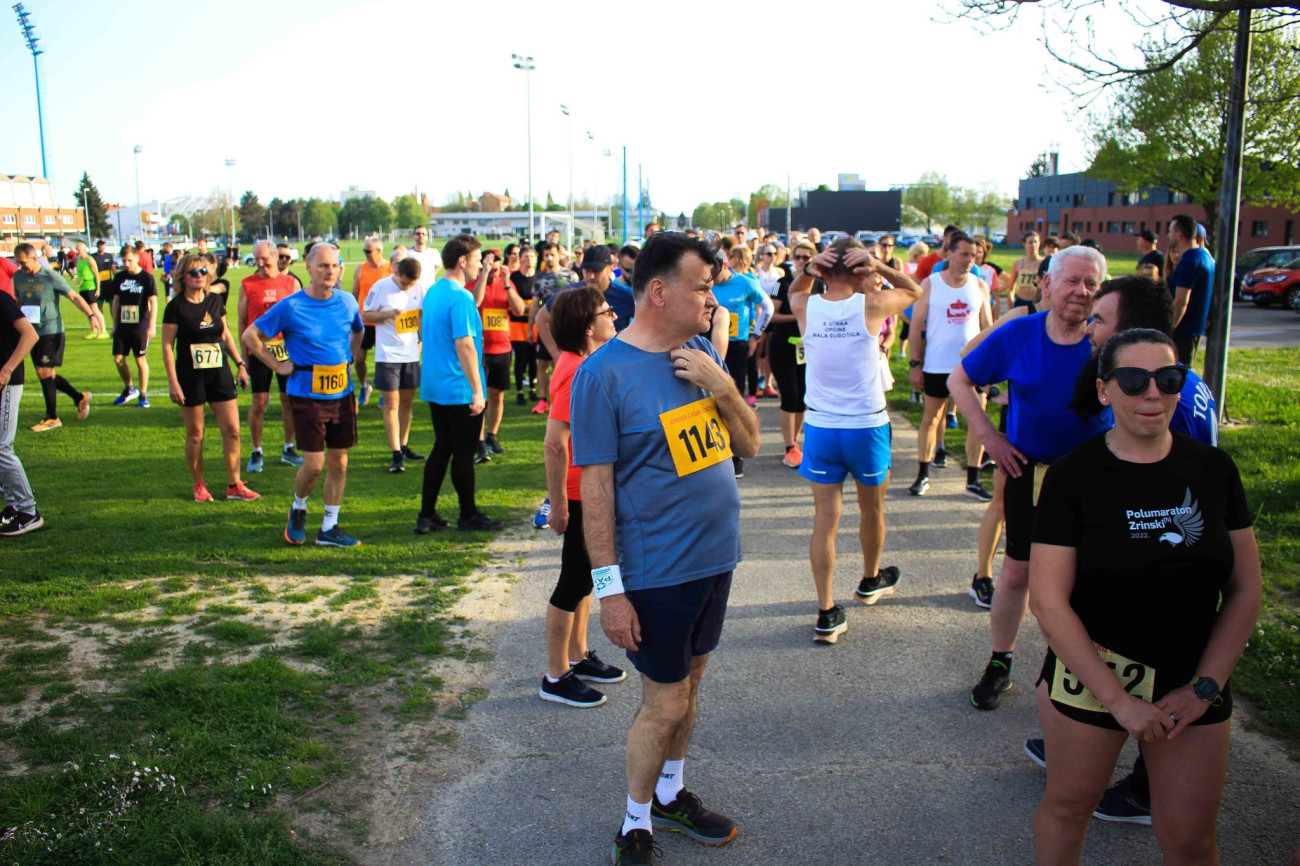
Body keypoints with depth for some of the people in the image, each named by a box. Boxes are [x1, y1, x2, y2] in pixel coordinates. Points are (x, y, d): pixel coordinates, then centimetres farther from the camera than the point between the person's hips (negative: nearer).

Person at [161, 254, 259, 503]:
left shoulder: (216, 300, 6)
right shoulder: (176, 307, -6)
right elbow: (167, 345, -6)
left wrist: (240, 364, 12)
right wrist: (173, 382, -11)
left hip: (220, 373, 4)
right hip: (190, 376, -4)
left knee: (232, 429, 0)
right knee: (195, 434, 5)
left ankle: (234, 485, 10)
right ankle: (199, 486, 20)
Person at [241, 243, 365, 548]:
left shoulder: (348, 303, 4)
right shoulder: (290, 307, -9)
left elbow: (358, 332, 26)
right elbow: (250, 335, -1)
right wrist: (278, 366, -3)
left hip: (342, 393, 4)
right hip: (307, 395, -4)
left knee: (339, 462, 6)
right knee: (314, 463, -5)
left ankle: (329, 528, 17)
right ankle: (298, 509, 25)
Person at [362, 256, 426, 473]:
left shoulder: (418, 288, 4)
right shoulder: (380, 287, -9)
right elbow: (365, 316, -5)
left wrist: (420, 341, 7)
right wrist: (388, 314, -20)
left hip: (411, 354, 4)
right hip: (387, 355, -4)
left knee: (407, 402, 11)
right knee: (391, 404, -6)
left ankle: (404, 447, 23)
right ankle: (396, 455, -6)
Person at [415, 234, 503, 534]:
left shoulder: (432, 292, 10)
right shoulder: (461, 298, -18)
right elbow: (464, 345, -22)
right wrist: (477, 391, -19)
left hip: (434, 387, 9)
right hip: (459, 390, -9)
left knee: (442, 448, 15)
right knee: (464, 453, 3)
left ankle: (426, 514, 18)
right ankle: (469, 516, 15)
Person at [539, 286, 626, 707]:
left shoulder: (586, 364, 8)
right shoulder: (575, 371, -24)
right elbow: (554, 443, -26)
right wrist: (557, 502, -24)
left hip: (596, 492, 10)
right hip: (580, 495, -10)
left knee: (585, 577, 19)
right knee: (575, 582, 1)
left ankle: (578, 656, 35)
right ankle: (556, 678, 15)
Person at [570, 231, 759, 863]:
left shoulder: (702, 355, 4)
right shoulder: (603, 373, -17)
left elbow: (749, 445, 7)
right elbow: (595, 488, -16)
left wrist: (723, 389, -12)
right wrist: (609, 586, -17)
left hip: (714, 557, 7)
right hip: (656, 572, -6)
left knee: (688, 682, 19)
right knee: (664, 703, 4)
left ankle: (670, 794, 40)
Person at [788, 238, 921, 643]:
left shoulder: (806, 308, -5)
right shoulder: (871, 306, -11)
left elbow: (794, 291, 21)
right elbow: (914, 290, 10)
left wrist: (807, 268, 0)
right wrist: (880, 266, -5)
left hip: (820, 427, 2)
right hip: (867, 427, -1)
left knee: (824, 519, 4)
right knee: (872, 509, 21)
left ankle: (827, 613, 5)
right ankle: (871, 580, 44)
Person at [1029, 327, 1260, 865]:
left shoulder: (1213, 470, -1)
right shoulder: (1073, 476, -12)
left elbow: (1245, 589, 1)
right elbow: (1049, 603, -14)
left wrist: (1204, 687, -6)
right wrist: (1117, 699, -16)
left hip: (1193, 681, 3)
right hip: (1089, 673, -2)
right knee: (1068, 806, 13)